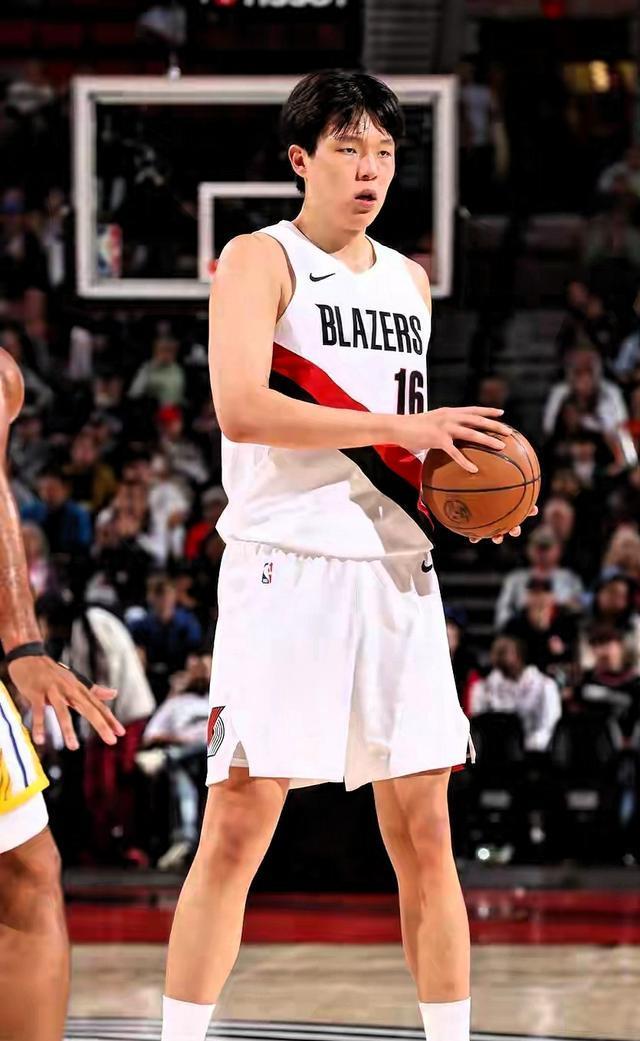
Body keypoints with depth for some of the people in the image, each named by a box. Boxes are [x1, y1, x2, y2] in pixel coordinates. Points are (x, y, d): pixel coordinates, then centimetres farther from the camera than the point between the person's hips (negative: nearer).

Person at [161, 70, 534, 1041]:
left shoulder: (409, 280, 18)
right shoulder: (260, 260, -2)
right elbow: (241, 409, -18)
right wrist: (402, 426, -19)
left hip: (397, 570, 6)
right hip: (287, 568, -6)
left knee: (424, 831, 5)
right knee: (237, 828, -8)